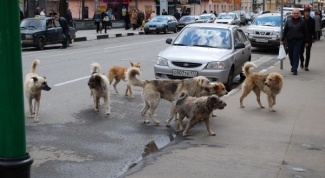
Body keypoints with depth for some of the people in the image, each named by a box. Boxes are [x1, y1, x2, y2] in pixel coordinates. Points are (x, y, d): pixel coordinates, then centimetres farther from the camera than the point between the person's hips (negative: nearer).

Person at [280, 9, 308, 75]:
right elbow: (285, 31, 9)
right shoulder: (288, 21, 7)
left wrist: (305, 42, 4)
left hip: (298, 41, -2)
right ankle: (293, 66, 32)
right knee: (291, 55, 10)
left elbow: (305, 32, 6)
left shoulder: (302, 22, 4)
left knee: (296, 55, -8)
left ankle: (294, 69, -6)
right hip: (289, 40, 2)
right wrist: (282, 39, 4)